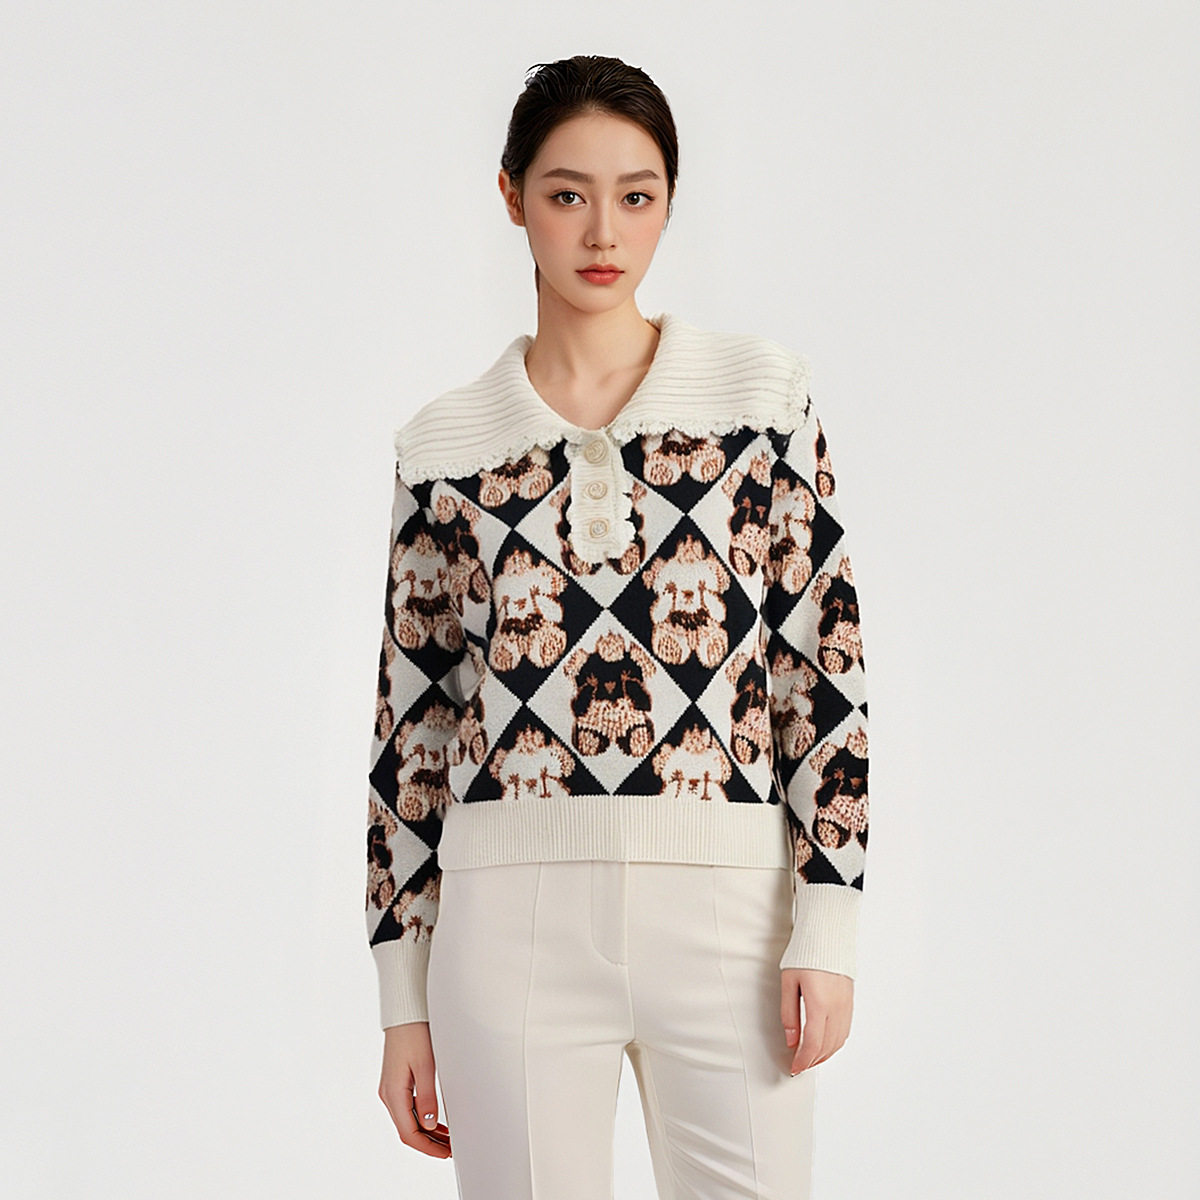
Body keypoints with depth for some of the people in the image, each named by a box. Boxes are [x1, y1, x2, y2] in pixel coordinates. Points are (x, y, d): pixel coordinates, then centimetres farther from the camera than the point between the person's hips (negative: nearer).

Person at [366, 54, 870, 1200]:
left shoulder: (761, 390, 5)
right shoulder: (444, 442, 7)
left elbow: (824, 658, 2)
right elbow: (412, 725, 9)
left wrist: (825, 925, -5)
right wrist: (404, 1000, 7)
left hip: (722, 903, 0)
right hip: (512, 914, 1)